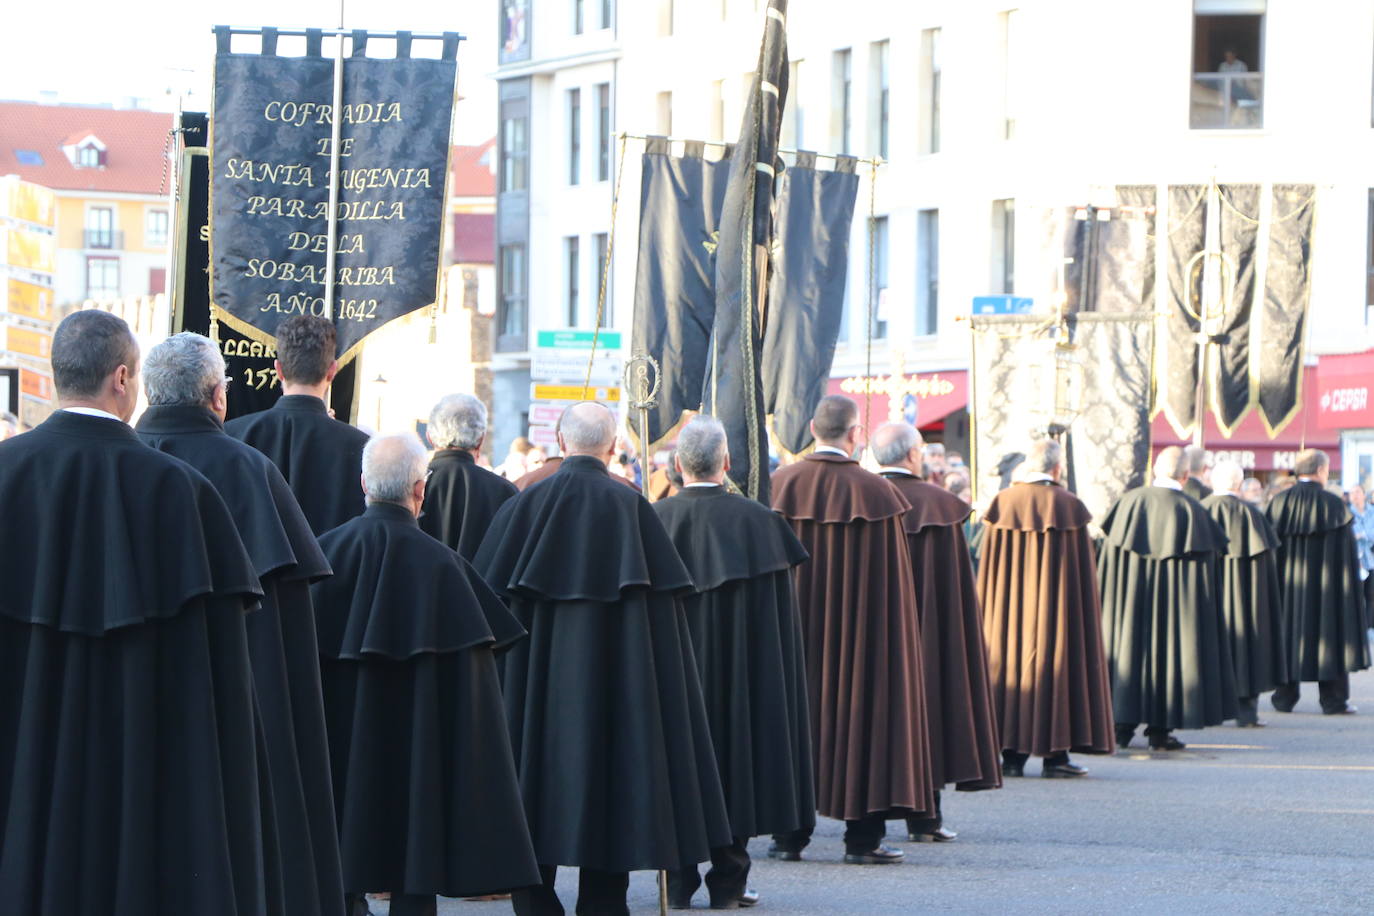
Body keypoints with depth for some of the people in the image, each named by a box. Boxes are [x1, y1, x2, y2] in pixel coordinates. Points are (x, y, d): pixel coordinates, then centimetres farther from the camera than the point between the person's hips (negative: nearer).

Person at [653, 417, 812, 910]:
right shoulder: (757, 521, -6)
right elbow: (776, 617, -3)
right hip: (740, 670, -1)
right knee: (735, 749, 6)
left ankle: (678, 881, 5)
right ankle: (727, 881, 6)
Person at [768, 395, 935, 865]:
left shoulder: (780, 486, -2)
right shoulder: (875, 492, -9)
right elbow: (889, 581, -6)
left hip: (793, 624, 3)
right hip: (859, 627, -2)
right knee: (860, 702, 4)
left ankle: (789, 833, 9)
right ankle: (862, 836, 3)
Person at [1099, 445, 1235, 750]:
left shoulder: (1128, 501, -1)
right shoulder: (1191, 510, -10)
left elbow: (1110, 552, 5)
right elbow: (1203, 561, -7)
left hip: (1129, 592, 3)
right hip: (1172, 596, -3)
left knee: (1129, 644, 11)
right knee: (1166, 646, 4)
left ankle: (1122, 724, 11)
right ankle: (1160, 729, 4)